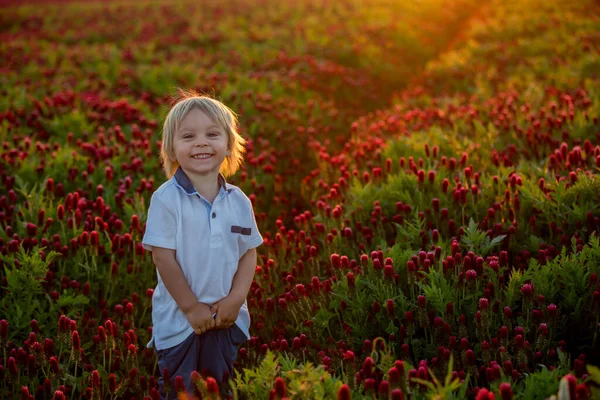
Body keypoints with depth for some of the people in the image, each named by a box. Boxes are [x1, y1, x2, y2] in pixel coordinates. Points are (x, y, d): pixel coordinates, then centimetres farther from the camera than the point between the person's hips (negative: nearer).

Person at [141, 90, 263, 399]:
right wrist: (191, 307, -13)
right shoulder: (166, 199, -14)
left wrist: (235, 299, -9)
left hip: (227, 318, 4)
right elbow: (163, 258, -14)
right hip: (179, 319, -3)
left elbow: (249, 254, 4)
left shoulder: (239, 201, -1)